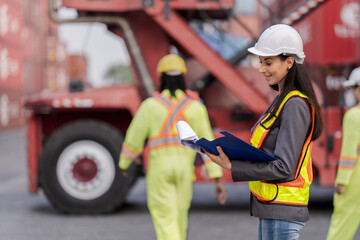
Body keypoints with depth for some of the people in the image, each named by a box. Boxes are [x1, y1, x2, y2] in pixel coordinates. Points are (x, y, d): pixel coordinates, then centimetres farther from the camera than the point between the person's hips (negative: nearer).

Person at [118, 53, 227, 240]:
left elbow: (133, 140, -1)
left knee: (165, 222, -5)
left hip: (158, 168, -3)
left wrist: (124, 164, 19)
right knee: (178, 218, 20)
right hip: (184, 169, 3)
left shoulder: (150, 105, -4)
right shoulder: (196, 107, 2)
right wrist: (218, 179, -2)